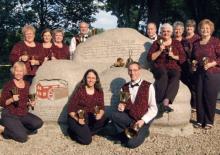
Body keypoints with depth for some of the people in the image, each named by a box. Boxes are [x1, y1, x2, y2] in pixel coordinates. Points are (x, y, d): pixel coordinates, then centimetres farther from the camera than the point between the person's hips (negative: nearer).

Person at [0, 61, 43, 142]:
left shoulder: (27, 85, 7)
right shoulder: (8, 85, -9)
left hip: (24, 114, 6)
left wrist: (30, 103, -3)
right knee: (22, 137, -22)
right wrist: (12, 99, -25)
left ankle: (16, 128, -1)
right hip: (9, 115, -6)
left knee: (38, 123, -20)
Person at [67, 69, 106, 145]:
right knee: (86, 140, -22)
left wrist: (100, 114, -26)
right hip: (76, 118, -4)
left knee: (103, 119, -26)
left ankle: (86, 132, -4)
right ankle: (75, 132, 9)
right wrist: (78, 119, -28)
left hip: (90, 118, 5)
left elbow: (102, 108, -3)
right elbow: (70, 109, -12)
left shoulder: (99, 91, -1)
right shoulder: (80, 90, -13)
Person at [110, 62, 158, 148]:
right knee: (114, 116, -27)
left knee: (131, 143, -23)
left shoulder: (148, 86, -5)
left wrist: (143, 120, -19)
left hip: (142, 121, -3)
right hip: (128, 118, 4)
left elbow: (153, 109, -6)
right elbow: (122, 105, 13)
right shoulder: (124, 87, 8)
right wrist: (120, 107, -11)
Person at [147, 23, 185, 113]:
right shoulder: (157, 43, 13)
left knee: (176, 76, -35)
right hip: (160, 67, -1)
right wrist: (160, 51, -10)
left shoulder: (177, 43, 17)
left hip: (174, 68, 1)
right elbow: (149, 58, 3)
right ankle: (161, 103, -45)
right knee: (163, 75, -38)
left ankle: (165, 101, -48)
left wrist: (174, 56, -8)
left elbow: (183, 58, 10)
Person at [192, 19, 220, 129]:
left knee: (210, 97, -3)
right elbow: (193, 57, 27)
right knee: (199, 96, 4)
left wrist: (211, 64, -18)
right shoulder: (196, 44, 15)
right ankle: (200, 120, 15)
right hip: (200, 73, 5)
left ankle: (209, 121, 9)